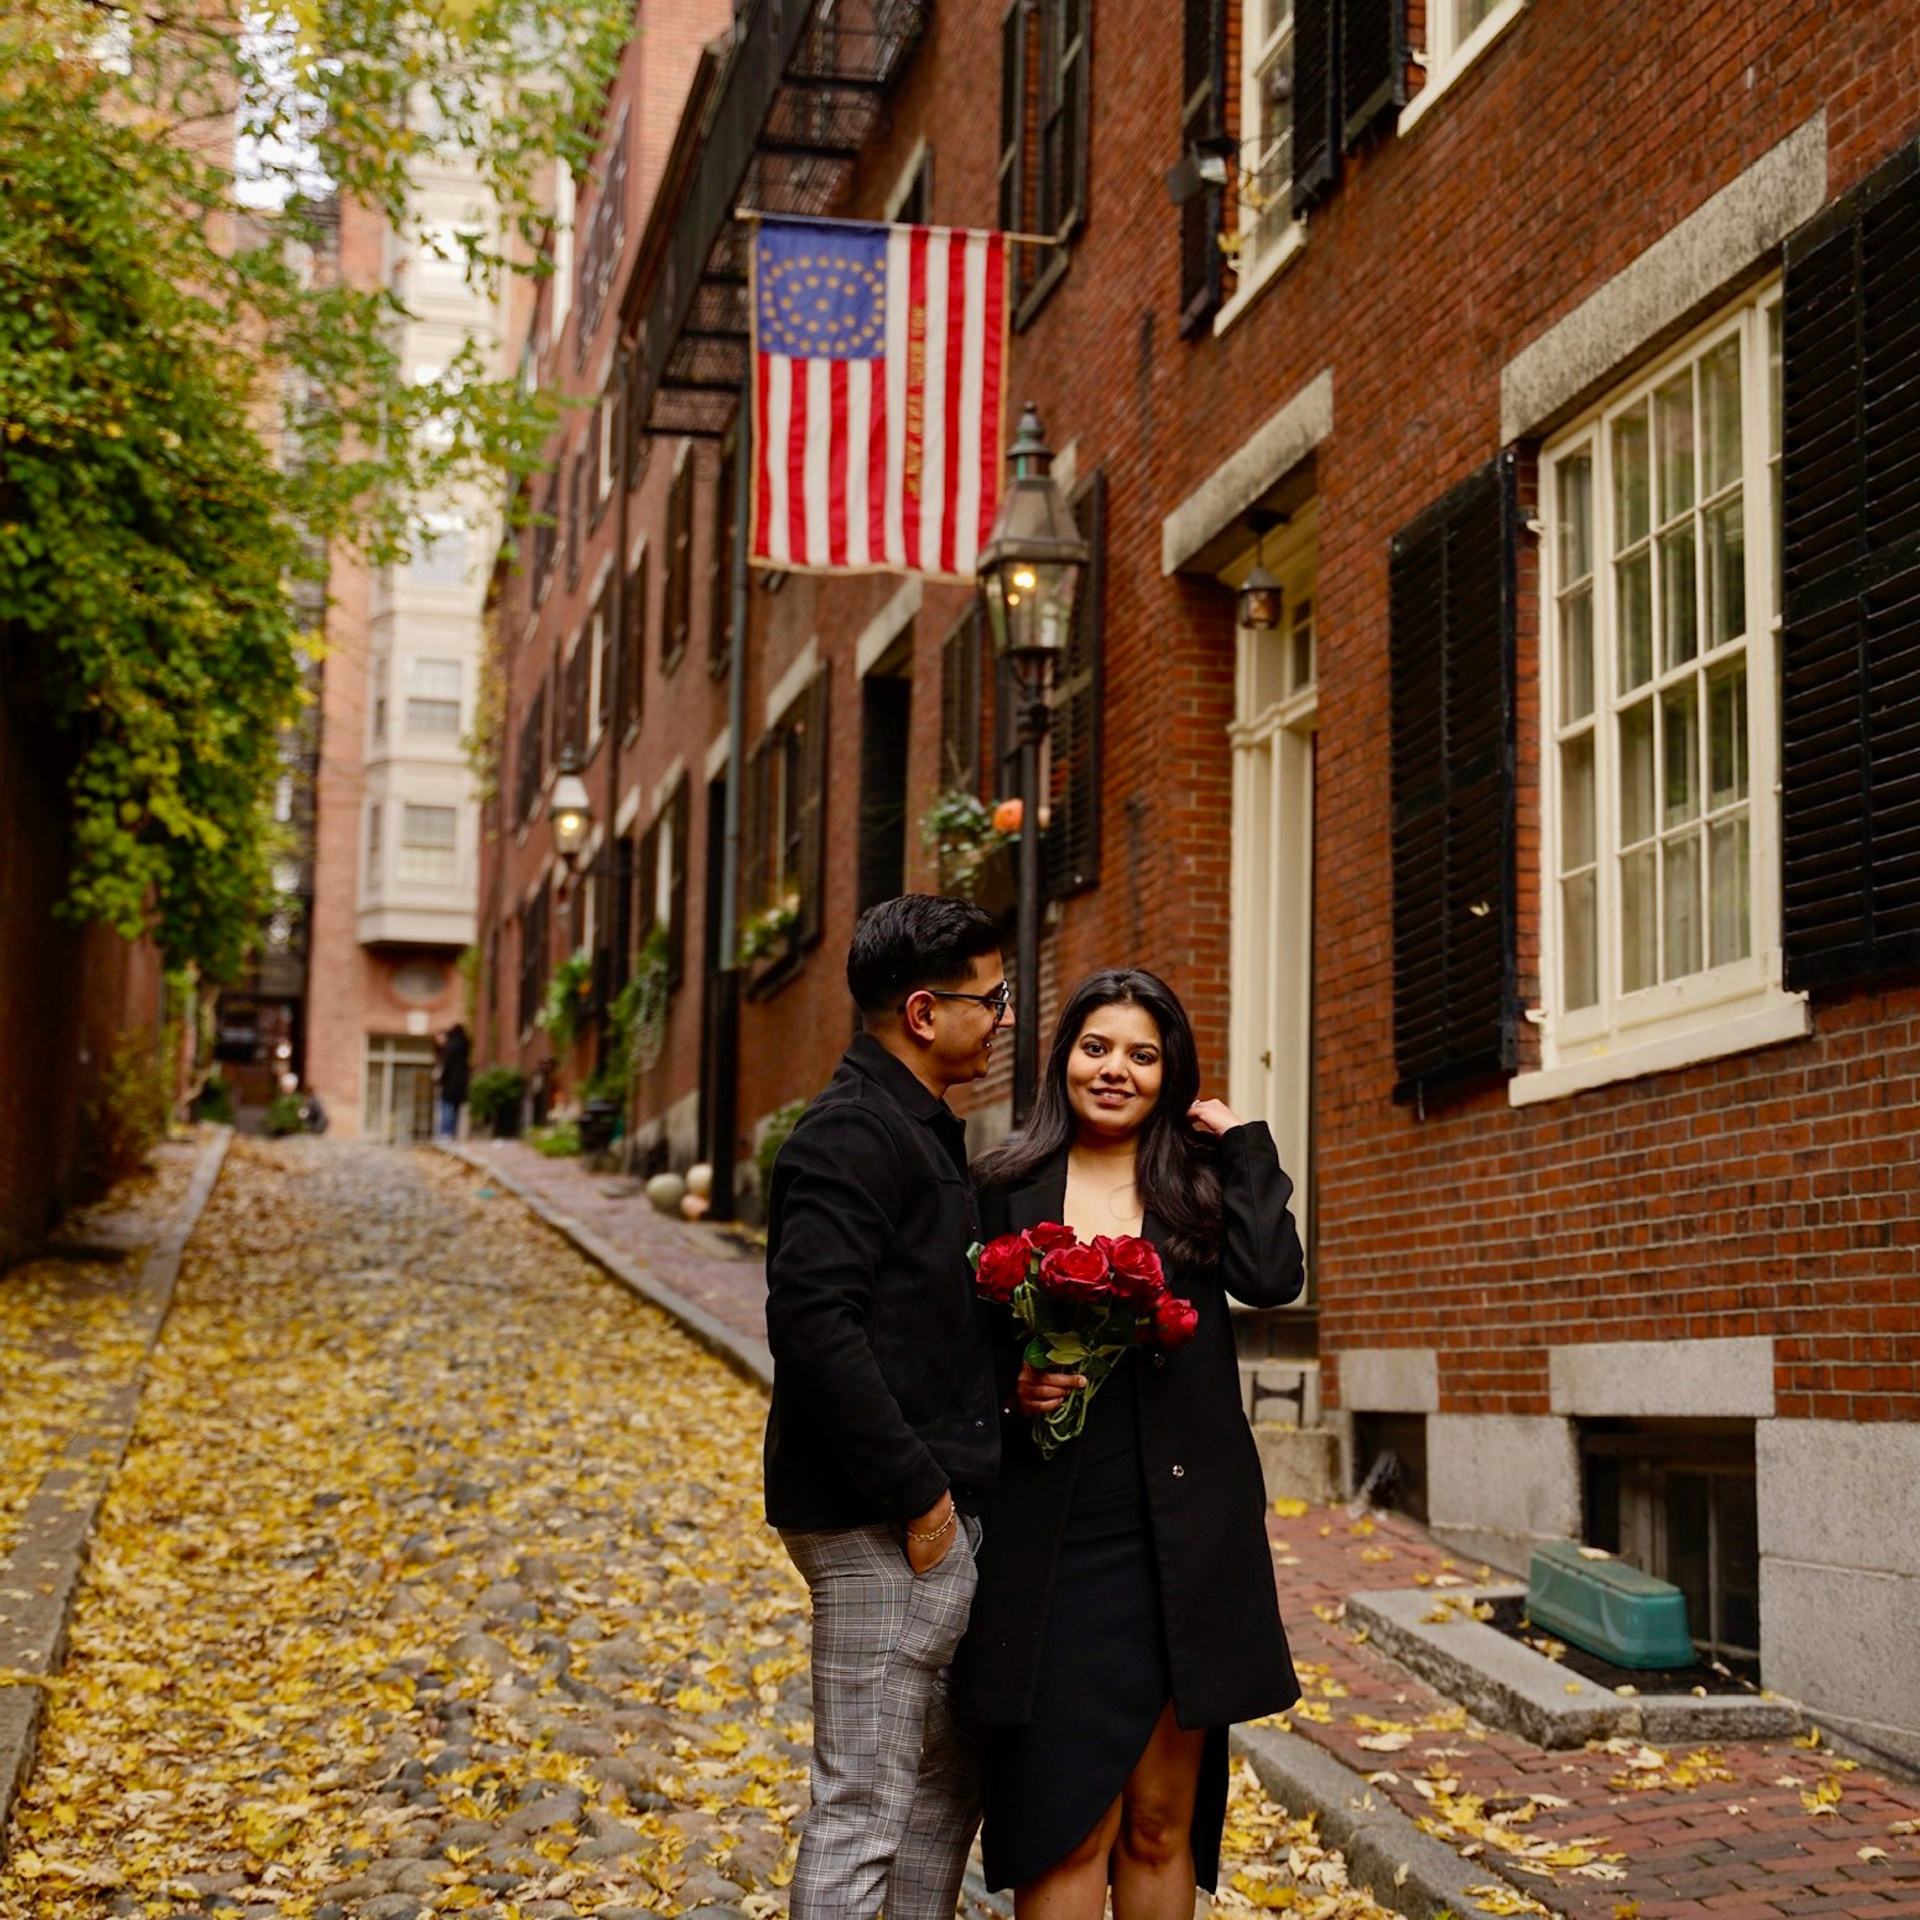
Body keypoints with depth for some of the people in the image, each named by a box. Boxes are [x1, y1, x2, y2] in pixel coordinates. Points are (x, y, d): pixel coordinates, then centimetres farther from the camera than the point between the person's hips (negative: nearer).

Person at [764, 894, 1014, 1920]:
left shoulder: (925, 1131, 17)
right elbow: (812, 1324, -25)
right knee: (863, 1807, -4)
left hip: (942, 1511, 10)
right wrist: (914, 1492, -21)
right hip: (882, 1527, -10)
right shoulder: (852, 1135, -15)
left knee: (951, 1777, 19)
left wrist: (1008, 1375, 5)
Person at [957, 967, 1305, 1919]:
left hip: (1181, 1545, 1)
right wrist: (1013, 1388, -11)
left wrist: (1241, 1144, -2)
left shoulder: (1199, 1184, 8)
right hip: (1050, 1543, -1)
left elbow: (1273, 1276, -10)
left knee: (1161, 1827, 10)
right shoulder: (1004, 1190, 6)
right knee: (1066, 1830, -2)